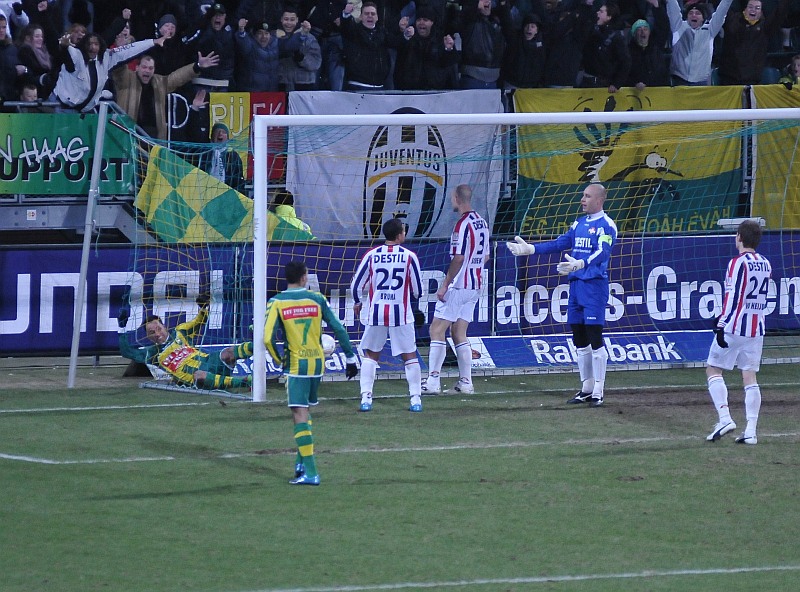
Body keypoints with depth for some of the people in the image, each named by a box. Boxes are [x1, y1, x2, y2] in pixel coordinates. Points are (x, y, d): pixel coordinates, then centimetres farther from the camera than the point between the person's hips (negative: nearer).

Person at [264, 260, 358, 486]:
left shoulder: (277, 302, -5)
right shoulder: (317, 299, 2)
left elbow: (268, 338, -13)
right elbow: (339, 329, 2)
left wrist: (279, 359, 3)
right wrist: (350, 357, 10)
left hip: (296, 364, -4)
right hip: (318, 362, 4)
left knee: (300, 414, -6)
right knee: (305, 410, 22)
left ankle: (310, 471, -14)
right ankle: (302, 461, 23)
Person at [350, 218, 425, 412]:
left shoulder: (371, 255, -3)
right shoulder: (409, 256, -6)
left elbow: (356, 285, 3)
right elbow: (417, 291, 1)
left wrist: (357, 302, 24)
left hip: (375, 314, 1)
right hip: (401, 314, -1)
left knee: (370, 355, 14)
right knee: (410, 356, 9)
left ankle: (366, 398, 6)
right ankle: (416, 399, 6)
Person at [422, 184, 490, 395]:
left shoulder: (463, 224, -16)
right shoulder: (482, 223, 11)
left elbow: (458, 258, -20)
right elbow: (485, 256, 18)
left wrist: (445, 284, -16)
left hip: (458, 285, -9)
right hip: (476, 285, 9)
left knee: (437, 330, -6)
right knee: (459, 334, 13)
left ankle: (433, 381, -11)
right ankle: (465, 382, 9)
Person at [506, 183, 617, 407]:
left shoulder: (606, 225, -8)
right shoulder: (579, 224, 17)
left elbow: (602, 253, -23)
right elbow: (560, 243, 20)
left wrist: (580, 264, -40)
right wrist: (529, 249, 13)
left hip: (595, 285, -8)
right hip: (575, 284, 8)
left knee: (595, 339, -9)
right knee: (579, 340, 11)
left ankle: (598, 392, -5)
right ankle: (586, 389, 20)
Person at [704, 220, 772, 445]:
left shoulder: (738, 263, -11)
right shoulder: (765, 264, 11)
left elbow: (732, 297, -17)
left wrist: (722, 325, -16)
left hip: (735, 327, -6)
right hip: (757, 329, 6)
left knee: (713, 370, 4)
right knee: (750, 376, 7)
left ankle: (725, 418, -11)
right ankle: (751, 431, 1)